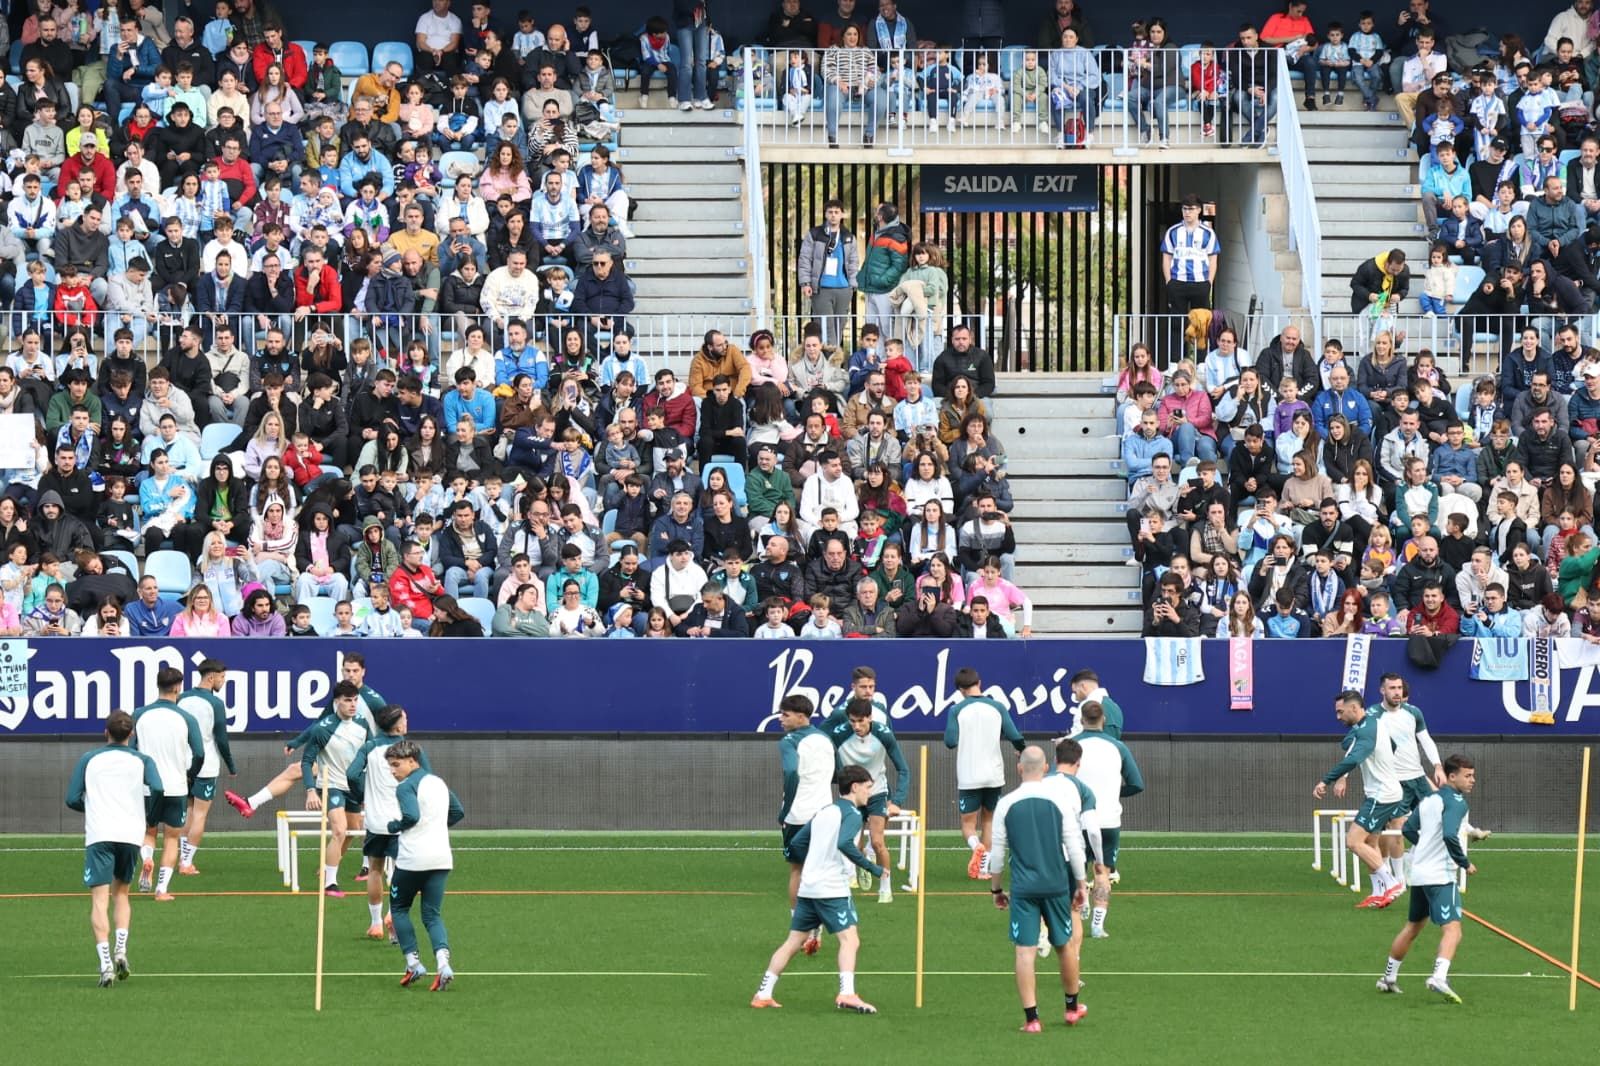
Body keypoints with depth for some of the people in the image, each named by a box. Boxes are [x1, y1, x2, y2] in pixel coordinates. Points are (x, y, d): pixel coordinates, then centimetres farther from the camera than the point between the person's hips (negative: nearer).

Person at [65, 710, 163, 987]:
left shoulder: (89, 760, 12)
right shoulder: (142, 760, 10)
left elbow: (72, 799, 5)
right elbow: (157, 790, -8)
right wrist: (148, 811, 12)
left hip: (98, 835, -1)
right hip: (131, 834, 2)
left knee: (99, 899, -5)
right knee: (121, 893, 21)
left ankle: (105, 962, -20)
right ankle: (120, 950, 3)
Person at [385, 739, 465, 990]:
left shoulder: (406, 787, -10)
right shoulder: (438, 782, 14)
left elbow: (411, 816, -25)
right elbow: (458, 812, 21)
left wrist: (393, 826, -7)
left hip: (412, 858, -6)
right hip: (442, 858, 6)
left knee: (398, 907, 15)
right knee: (432, 914, 7)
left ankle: (413, 963, 7)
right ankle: (443, 963, -17)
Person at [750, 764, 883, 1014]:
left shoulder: (824, 812, 17)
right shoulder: (851, 814, -6)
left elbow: (796, 843, 19)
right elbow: (844, 843, -25)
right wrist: (871, 868, -21)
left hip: (807, 887, 8)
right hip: (833, 889, -8)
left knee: (793, 942, 13)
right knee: (849, 939, -12)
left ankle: (763, 994, 15)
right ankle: (846, 994, -30)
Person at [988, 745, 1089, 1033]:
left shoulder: (1007, 804, -3)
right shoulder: (1058, 800, -4)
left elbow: (997, 851, 2)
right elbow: (1074, 845, -1)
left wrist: (996, 889, 14)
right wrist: (1080, 884, 11)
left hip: (1023, 888, -1)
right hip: (1056, 884, 1)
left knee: (1025, 951, 0)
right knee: (1064, 945, 16)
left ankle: (1031, 1018, -3)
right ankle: (1073, 1007, 31)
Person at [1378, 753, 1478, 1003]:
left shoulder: (1429, 800, 14)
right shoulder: (1456, 802, -12)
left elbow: (1408, 829, 18)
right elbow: (1450, 835, -25)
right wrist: (1465, 863, -14)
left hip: (1419, 872, 9)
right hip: (1441, 875, -9)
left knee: (1412, 927, 24)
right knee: (1452, 929, -17)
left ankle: (1389, 978, 34)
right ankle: (1439, 977, -37)